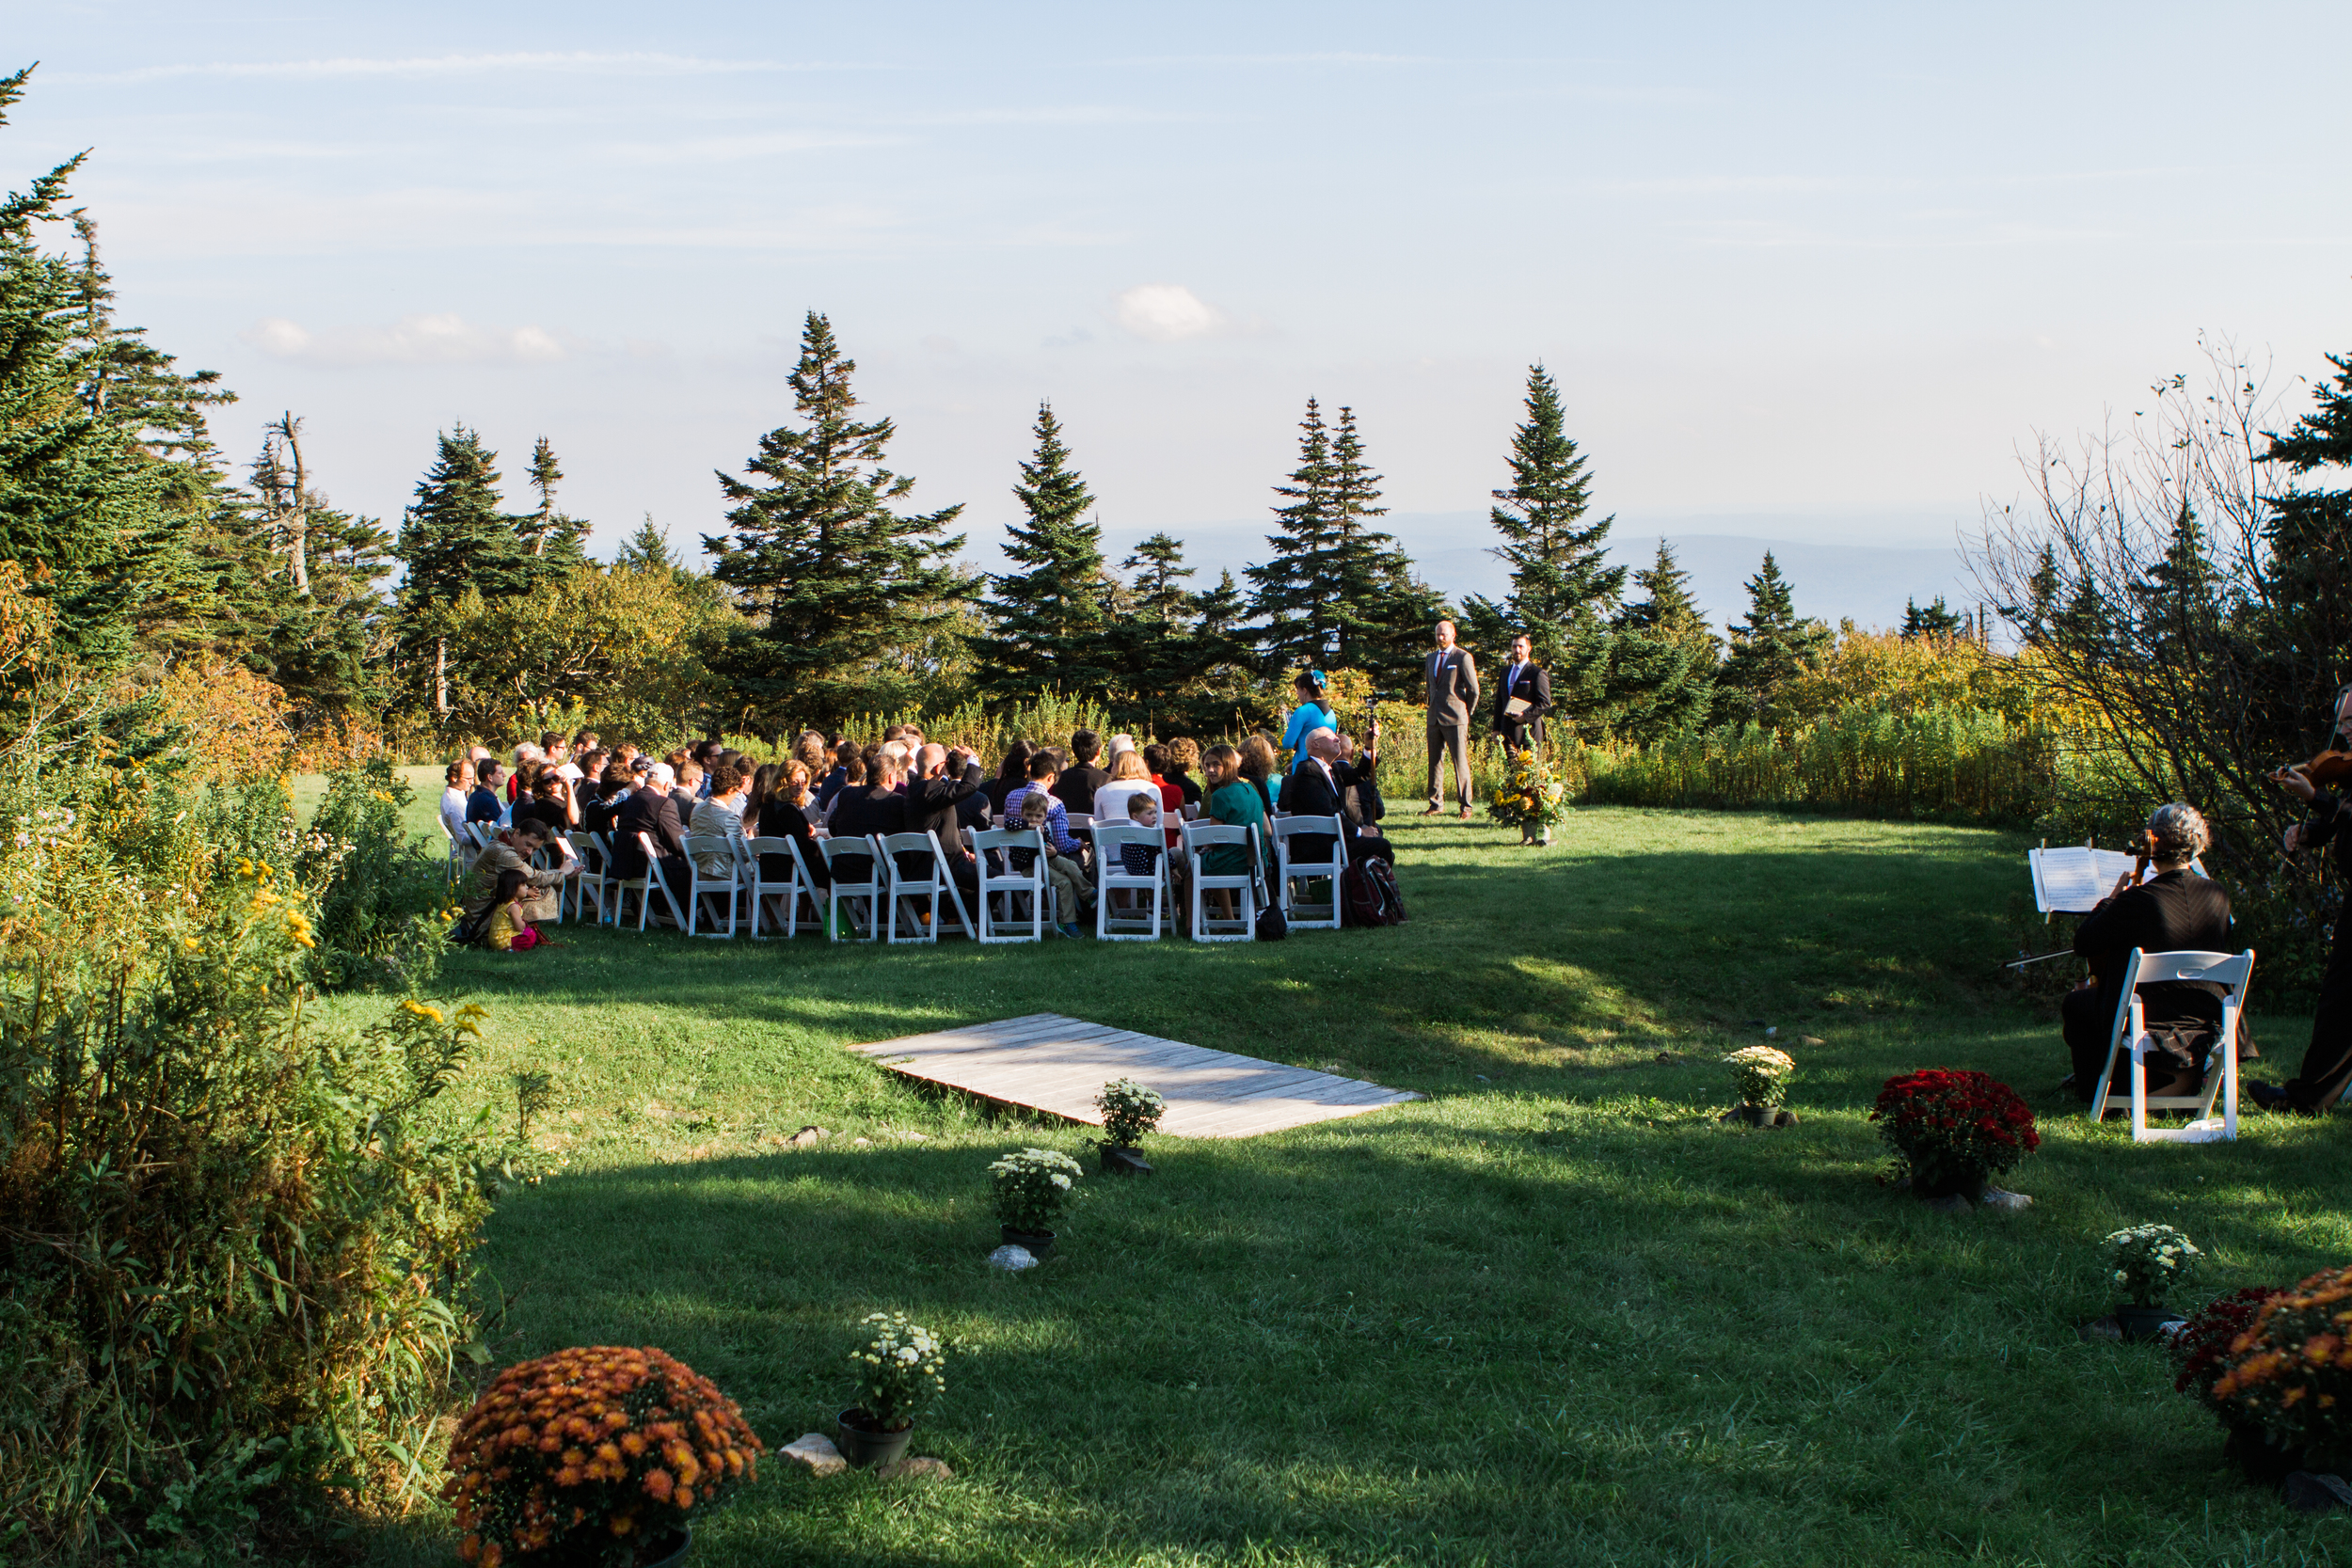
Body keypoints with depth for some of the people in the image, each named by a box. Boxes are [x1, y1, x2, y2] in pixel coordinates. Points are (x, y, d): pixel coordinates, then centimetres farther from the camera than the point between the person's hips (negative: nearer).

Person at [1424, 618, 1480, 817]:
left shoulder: (1463, 657, -5)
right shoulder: (1431, 657, 15)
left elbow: (1473, 689, -4)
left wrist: (1467, 711, 4)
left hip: (1455, 718, -6)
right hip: (1434, 717, 6)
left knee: (1460, 762, -5)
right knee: (1435, 761, 7)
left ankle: (1466, 806, -1)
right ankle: (1436, 803, 13)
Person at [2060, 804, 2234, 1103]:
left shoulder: (2137, 901, -23)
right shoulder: (2218, 896, -7)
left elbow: (2083, 943, -13)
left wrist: (2113, 897, 0)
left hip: (2146, 1025, -6)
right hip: (2206, 1021, 6)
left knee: (2075, 1003, 22)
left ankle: (2093, 1092, 28)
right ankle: (2184, 1074, 35)